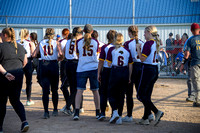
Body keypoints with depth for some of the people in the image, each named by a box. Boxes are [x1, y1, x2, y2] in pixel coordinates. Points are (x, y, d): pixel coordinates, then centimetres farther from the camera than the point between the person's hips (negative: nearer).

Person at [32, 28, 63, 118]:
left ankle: (46, 112, -9)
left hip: (43, 65, 1)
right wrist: (58, 59, 8)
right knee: (54, 90, 13)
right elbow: (61, 54, -13)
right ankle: (55, 110, 21)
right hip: (53, 65, -1)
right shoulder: (56, 43, 1)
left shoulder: (41, 43, 6)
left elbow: (34, 55, 2)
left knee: (45, 90, -1)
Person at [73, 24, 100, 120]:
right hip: (94, 68, 1)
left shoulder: (79, 42, -1)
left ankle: (76, 112, -11)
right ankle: (98, 112, 18)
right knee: (95, 91, 10)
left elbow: (78, 54, 10)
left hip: (81, 68, -1)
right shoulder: (95, 42, 1)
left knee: (79, 90, -1)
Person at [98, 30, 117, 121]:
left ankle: (102, 113, 0)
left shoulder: (104, 47, -6)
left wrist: (98, 74, 0)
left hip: (106, 71, -1)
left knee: (103, 93, 7)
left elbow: (101, 62, -6)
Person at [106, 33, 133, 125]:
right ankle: (119, 117, 10)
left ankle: (115, 112, -11)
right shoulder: (127, 51, 7)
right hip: (125, 73, 3)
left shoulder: (111, 49, -1)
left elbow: (109, 64, -5)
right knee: (121, 95, 10)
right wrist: (129, 77, 11)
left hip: (115, 72, -3)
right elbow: (130, 65, 6)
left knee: (111, 93, 10)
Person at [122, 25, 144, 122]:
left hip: (131, 67, -5)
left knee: (129, 93, 2)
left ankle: (129, 116, 4)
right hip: (141, 66, 5)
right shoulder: (142, 43, 5)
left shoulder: (127, 44, -10)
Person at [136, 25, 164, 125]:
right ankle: (145, 119, 15)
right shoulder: (156, 43, 13)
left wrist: (138, 48, -7)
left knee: (141, 95, -3)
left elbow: (142, 58, -17)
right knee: (147, 95, 13)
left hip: (148, 69, -9)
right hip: (155, 69, 9)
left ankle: (157, 112, -13)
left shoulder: (148, 43, -14)